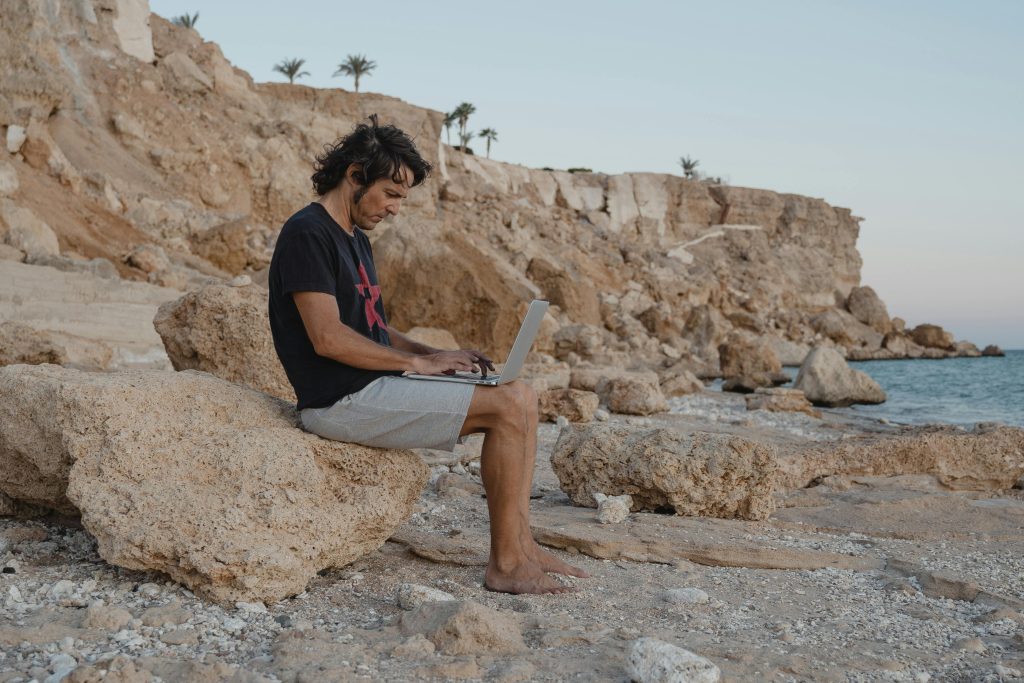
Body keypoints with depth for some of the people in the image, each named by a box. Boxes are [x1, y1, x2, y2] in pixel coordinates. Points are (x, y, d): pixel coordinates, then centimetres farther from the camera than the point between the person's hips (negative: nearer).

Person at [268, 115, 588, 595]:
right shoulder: (307, 234, -12)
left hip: (373, 387, 10)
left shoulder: (356, 240, 19)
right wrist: (417, 361, -14)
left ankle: (521, 546, 1)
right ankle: (505, 563, -9)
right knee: (507, 408, -16)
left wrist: (438, 355, 6)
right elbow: (328, 338, -20)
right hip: (342, 400, -10)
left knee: (520, 396, 2)